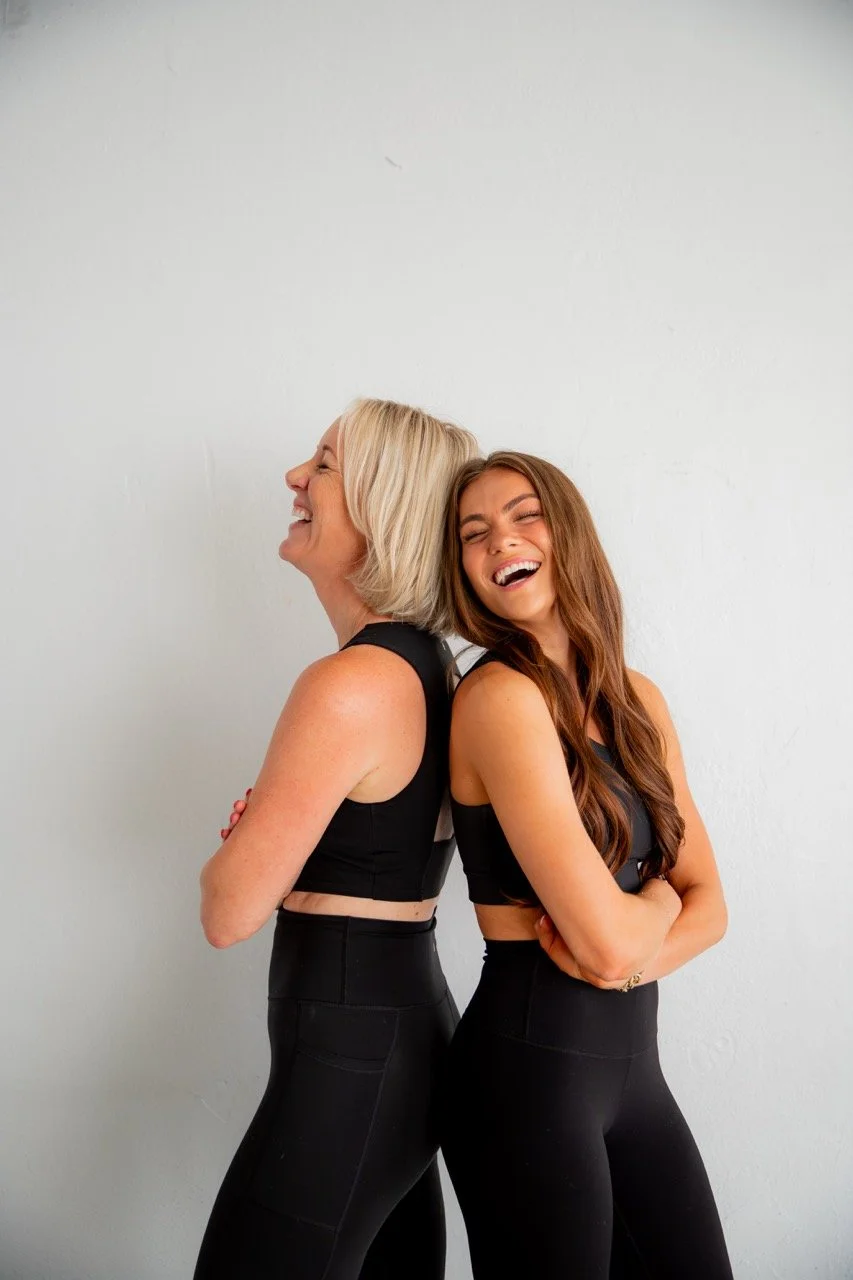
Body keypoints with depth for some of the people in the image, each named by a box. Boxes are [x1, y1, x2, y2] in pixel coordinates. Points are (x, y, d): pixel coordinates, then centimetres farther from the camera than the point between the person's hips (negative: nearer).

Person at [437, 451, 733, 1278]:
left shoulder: (635, 699, 5)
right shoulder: (499, 695, -18)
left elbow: (708, 906, 6)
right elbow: (607, 939, -21)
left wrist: (637, 951, -14)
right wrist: (660, 895, -1)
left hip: (631, 1060, 7)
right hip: (528, 1062, -7)